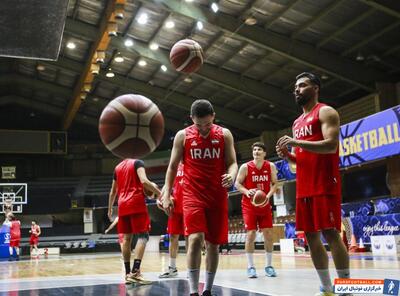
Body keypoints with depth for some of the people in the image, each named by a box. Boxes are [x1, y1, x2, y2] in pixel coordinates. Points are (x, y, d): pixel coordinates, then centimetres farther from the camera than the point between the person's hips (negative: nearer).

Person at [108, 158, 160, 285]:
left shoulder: (118, 167, 20)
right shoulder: (137, 162, 0)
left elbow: (113, 191, 25)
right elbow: (144, 181, -17)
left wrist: (110, 209, 33)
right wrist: (159, 193, -14)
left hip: (123, 205, 7)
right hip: (136, 203, -6)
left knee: (126, 238, 10)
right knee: (143, 235, -7)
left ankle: (128, 273, 11)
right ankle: (135, 272, -21)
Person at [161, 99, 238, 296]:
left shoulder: (224, 134, 1)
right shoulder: (182, 136, 0)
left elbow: (232, 162, 1)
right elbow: (173, 166, 5)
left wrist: (231, 176, -23)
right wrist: (166, 194, -2)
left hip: (217, 196, 2)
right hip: (193, 195, -2)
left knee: (213, 244, 7)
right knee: (195, 239, -18)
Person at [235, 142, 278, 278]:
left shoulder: (271, 166, -3)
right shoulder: (245, 167, -9)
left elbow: (275, 183, 3)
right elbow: (237, 183, -3)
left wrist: (268, 196, -14)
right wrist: (247, 191, -22)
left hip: (265, 205, 3)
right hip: (249, 206, -2)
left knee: (268, 234, 1)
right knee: (250, 234, -6)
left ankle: (268, 266, 14)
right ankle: (250, 267, 4)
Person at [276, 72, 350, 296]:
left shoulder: (326, 112, -2)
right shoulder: (297, 122, 23)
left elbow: (331, 145, -17)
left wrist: (296, 142, -21)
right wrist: (288, 155, 4)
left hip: (324, 184, -8)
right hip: (304, 187, 8)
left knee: (330, 233, -10)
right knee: (311, 236, 7)